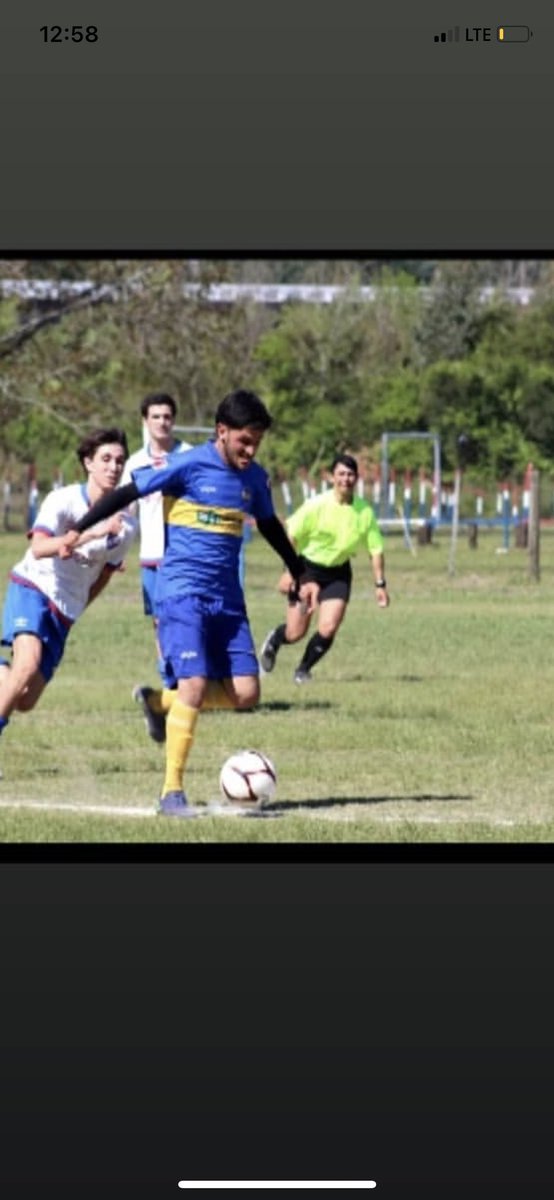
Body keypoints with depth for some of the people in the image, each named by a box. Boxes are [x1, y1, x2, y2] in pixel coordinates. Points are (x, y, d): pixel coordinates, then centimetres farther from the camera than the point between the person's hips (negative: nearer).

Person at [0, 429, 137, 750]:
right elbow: (39, 548, -29)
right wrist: (93, 533, -38)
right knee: (29, 663, -31)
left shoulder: (126, 525, -1)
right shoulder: (63, 500, -13)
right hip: (32, 589, -5)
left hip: (65, 611, 5)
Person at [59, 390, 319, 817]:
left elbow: (270, 527, 26)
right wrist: (78, 530, -5)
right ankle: (172, 792, -9)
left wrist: (300, 575, 29)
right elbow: (128, 493, -4)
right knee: (195, 685, -18)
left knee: (245, 693, -2)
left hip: (227, 599, 6)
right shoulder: (188, 466, -10)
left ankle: (160, 703, 22)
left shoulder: (255, 478, 9)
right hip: (182, 593, -6)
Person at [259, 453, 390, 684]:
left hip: (338, 573, 2)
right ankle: (274, 640, 36)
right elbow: (291, 536, -11)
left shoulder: (365, 512, -7)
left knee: (328, 629, -12)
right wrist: (289, 571, -17)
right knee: (296, 633, -1)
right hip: (308, 567, -2)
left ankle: (303, 670, 14)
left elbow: (376, 549, 1)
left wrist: (380, 584, -2)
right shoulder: (316, 505, -16)